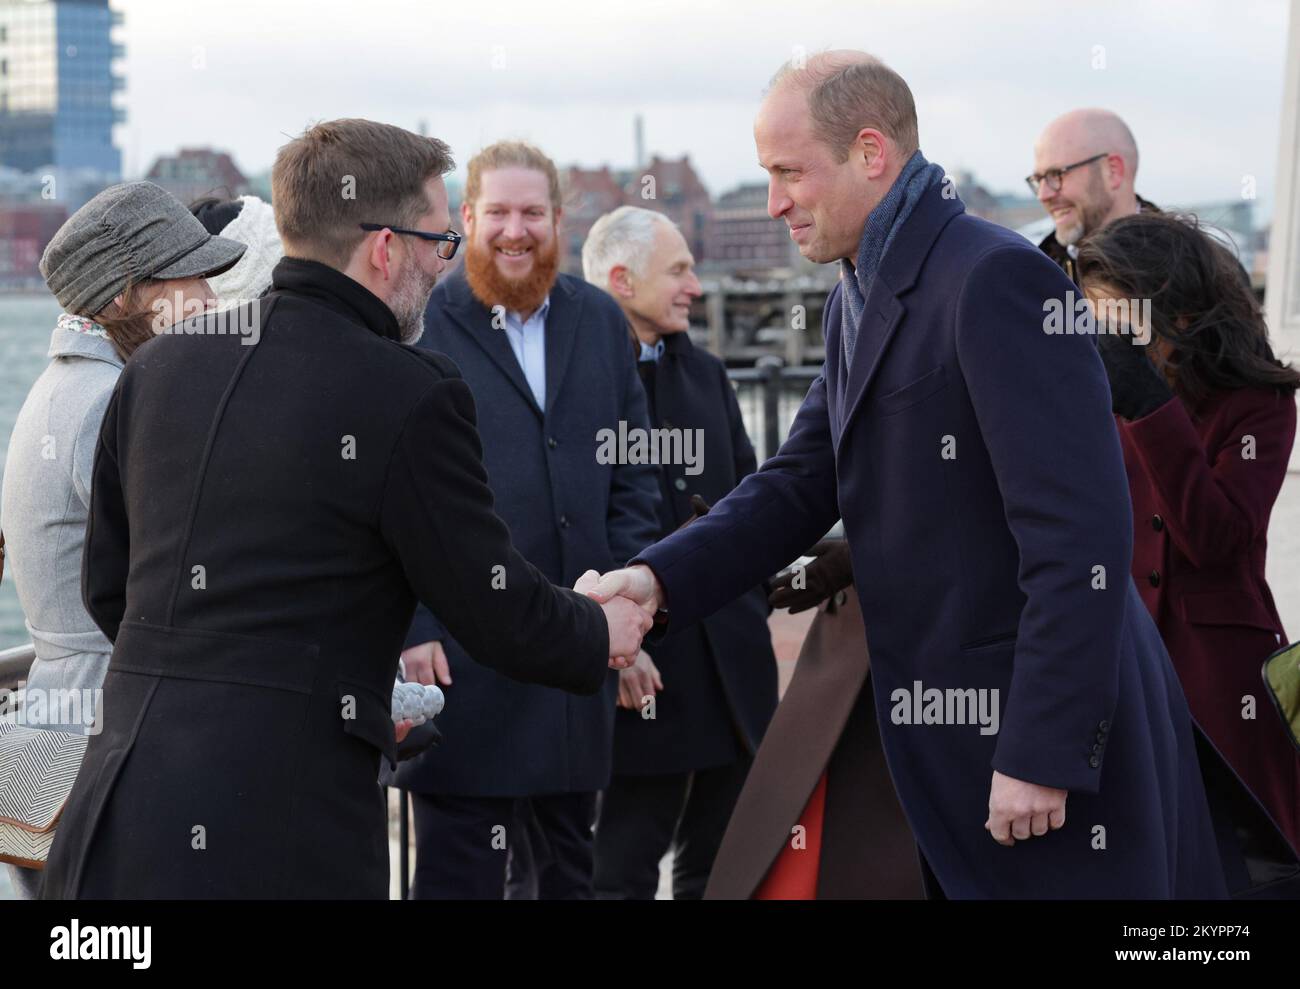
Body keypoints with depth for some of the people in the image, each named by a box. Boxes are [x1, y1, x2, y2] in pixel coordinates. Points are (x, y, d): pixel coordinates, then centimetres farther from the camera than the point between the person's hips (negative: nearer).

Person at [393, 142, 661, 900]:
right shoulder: (422, 323, -5)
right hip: (459, 650, -5)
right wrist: (412, 626, -12)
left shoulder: (601, 320, 11)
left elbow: (633, 470, 13)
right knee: (459, 871, 3)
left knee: (567, 865, 15)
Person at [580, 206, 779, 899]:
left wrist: (752, 602, 10)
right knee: (624, 873, 2)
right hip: (640, 666, -7)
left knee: (723, 867, 14)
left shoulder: (705, 373, 16)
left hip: (731, 658, 7)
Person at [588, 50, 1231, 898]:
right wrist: (660, 578, -7)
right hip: (949, 734, 9)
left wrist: (1043, 755, -24)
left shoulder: (996, 278, -19)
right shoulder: (859, 300, 11)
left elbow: (1081, 535, -23)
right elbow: (799, 484, 9)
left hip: (1051, 733, -9)